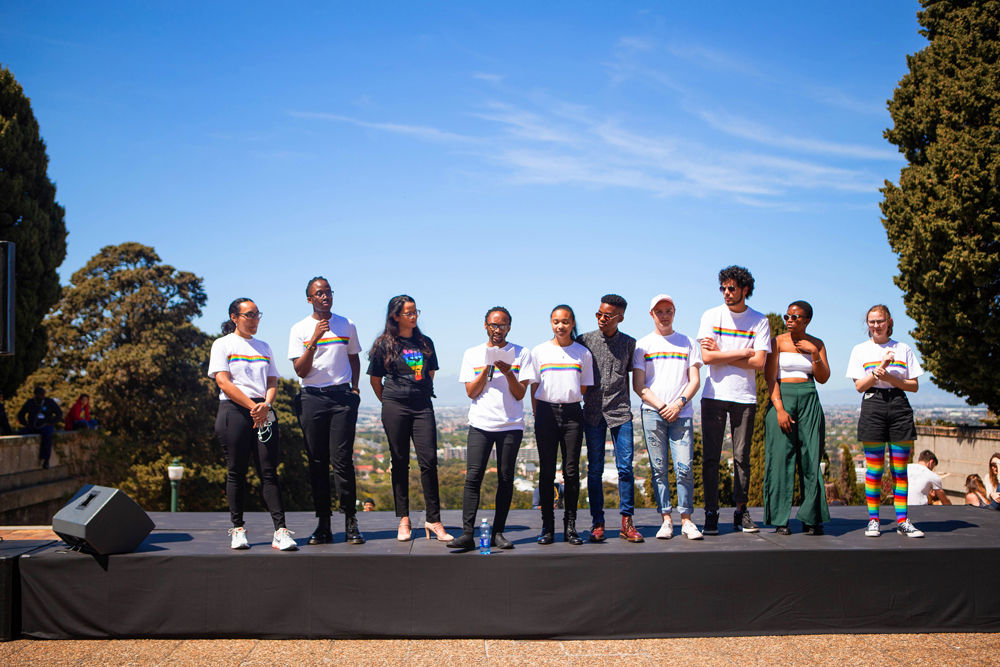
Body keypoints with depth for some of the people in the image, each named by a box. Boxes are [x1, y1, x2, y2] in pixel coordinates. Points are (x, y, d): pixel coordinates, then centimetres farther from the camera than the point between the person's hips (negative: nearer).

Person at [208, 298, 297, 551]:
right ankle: (238, 529, 7)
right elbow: (223, 381, -5)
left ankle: (280, 530, -11)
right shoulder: (223, 344, 6)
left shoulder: (263, 347, 20)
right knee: (236, 471, -1)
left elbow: (272, 381, 14)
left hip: (263, 413, 3)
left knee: (268, 471, -5)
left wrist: (265, 405, -7)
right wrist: (252, 407, -10)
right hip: (234, 411, -3)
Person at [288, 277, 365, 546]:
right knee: (317, 462, 1)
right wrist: (314, 340, -13)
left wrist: (354, 388, 9)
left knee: (342, 459, -8)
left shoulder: (347, 325, 10)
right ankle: (323, 524, 6)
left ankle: (351, 521, -2)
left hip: (342, 396, 0)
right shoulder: (299, 330, 5)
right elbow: (300, 370, -2)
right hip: (311, 398, 0)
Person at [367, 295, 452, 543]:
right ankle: (403, 520, 11)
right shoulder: (384, 344, 2)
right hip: (395, 409, -2)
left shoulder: (425, 343, 12)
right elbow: (375, 380, 9)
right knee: (400, 463, 3)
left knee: (429, 460, -6)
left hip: (422, 406, 2)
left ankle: (433, 520, -1)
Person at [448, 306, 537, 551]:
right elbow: (471, 392, 2)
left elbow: (520, 394, 3)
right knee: (473, 477, -10)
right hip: (480, 424, 0)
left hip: (511, 425, 0)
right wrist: (487, 368, -9)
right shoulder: (473, 354, 10)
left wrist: (508, 373, -14)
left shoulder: (521, 354, 7)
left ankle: (498, 533, 8)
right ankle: (467, 533, -10)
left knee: (505, 480, 0)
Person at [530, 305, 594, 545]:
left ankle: (570, 525, 5)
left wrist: (566, 398, 2)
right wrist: (538, 413, 1)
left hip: (572, 413, 0)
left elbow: (584, 388, 12)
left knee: (572, 471, -1)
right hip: (546, 412, 0)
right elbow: (534, 386, 8)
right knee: (546, 471, 0)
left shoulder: (583, 353, 7)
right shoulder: (539, 351, 7)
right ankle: (547, 526, 5)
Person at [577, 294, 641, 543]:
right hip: (593, 411, -1)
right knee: (595, 469, 1)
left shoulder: (629, 343, 8)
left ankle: (627, 522, 3)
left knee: (626, 466, -4)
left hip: (619, 411, 1)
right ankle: (597, 523, 6)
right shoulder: (585, 341, 3)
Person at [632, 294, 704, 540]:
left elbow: (695, 381, 8)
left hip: (681, 413, 0)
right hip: (652, 413, 0)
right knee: (659, 469, -1)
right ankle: (666, 519, 4)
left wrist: (678, 404, -7)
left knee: (684, 468, -7)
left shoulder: (688, 343, 13)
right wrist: (661, 406, -6)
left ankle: (686, 519, 0)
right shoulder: (642, 344, 10)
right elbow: (638, 385, 4)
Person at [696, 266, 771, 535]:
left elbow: (758, 363, -6)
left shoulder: (759, 321, 3)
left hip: (745, 397, 0)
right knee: (711, 456, -2)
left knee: (742, 456, 3)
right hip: (714, 394, 0)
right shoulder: (712, 316, 3)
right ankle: (711, 513, 4)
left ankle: (741, 512, 13)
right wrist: (743, 353, -7)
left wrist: (722, 355, -7)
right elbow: (706, 357, -8)